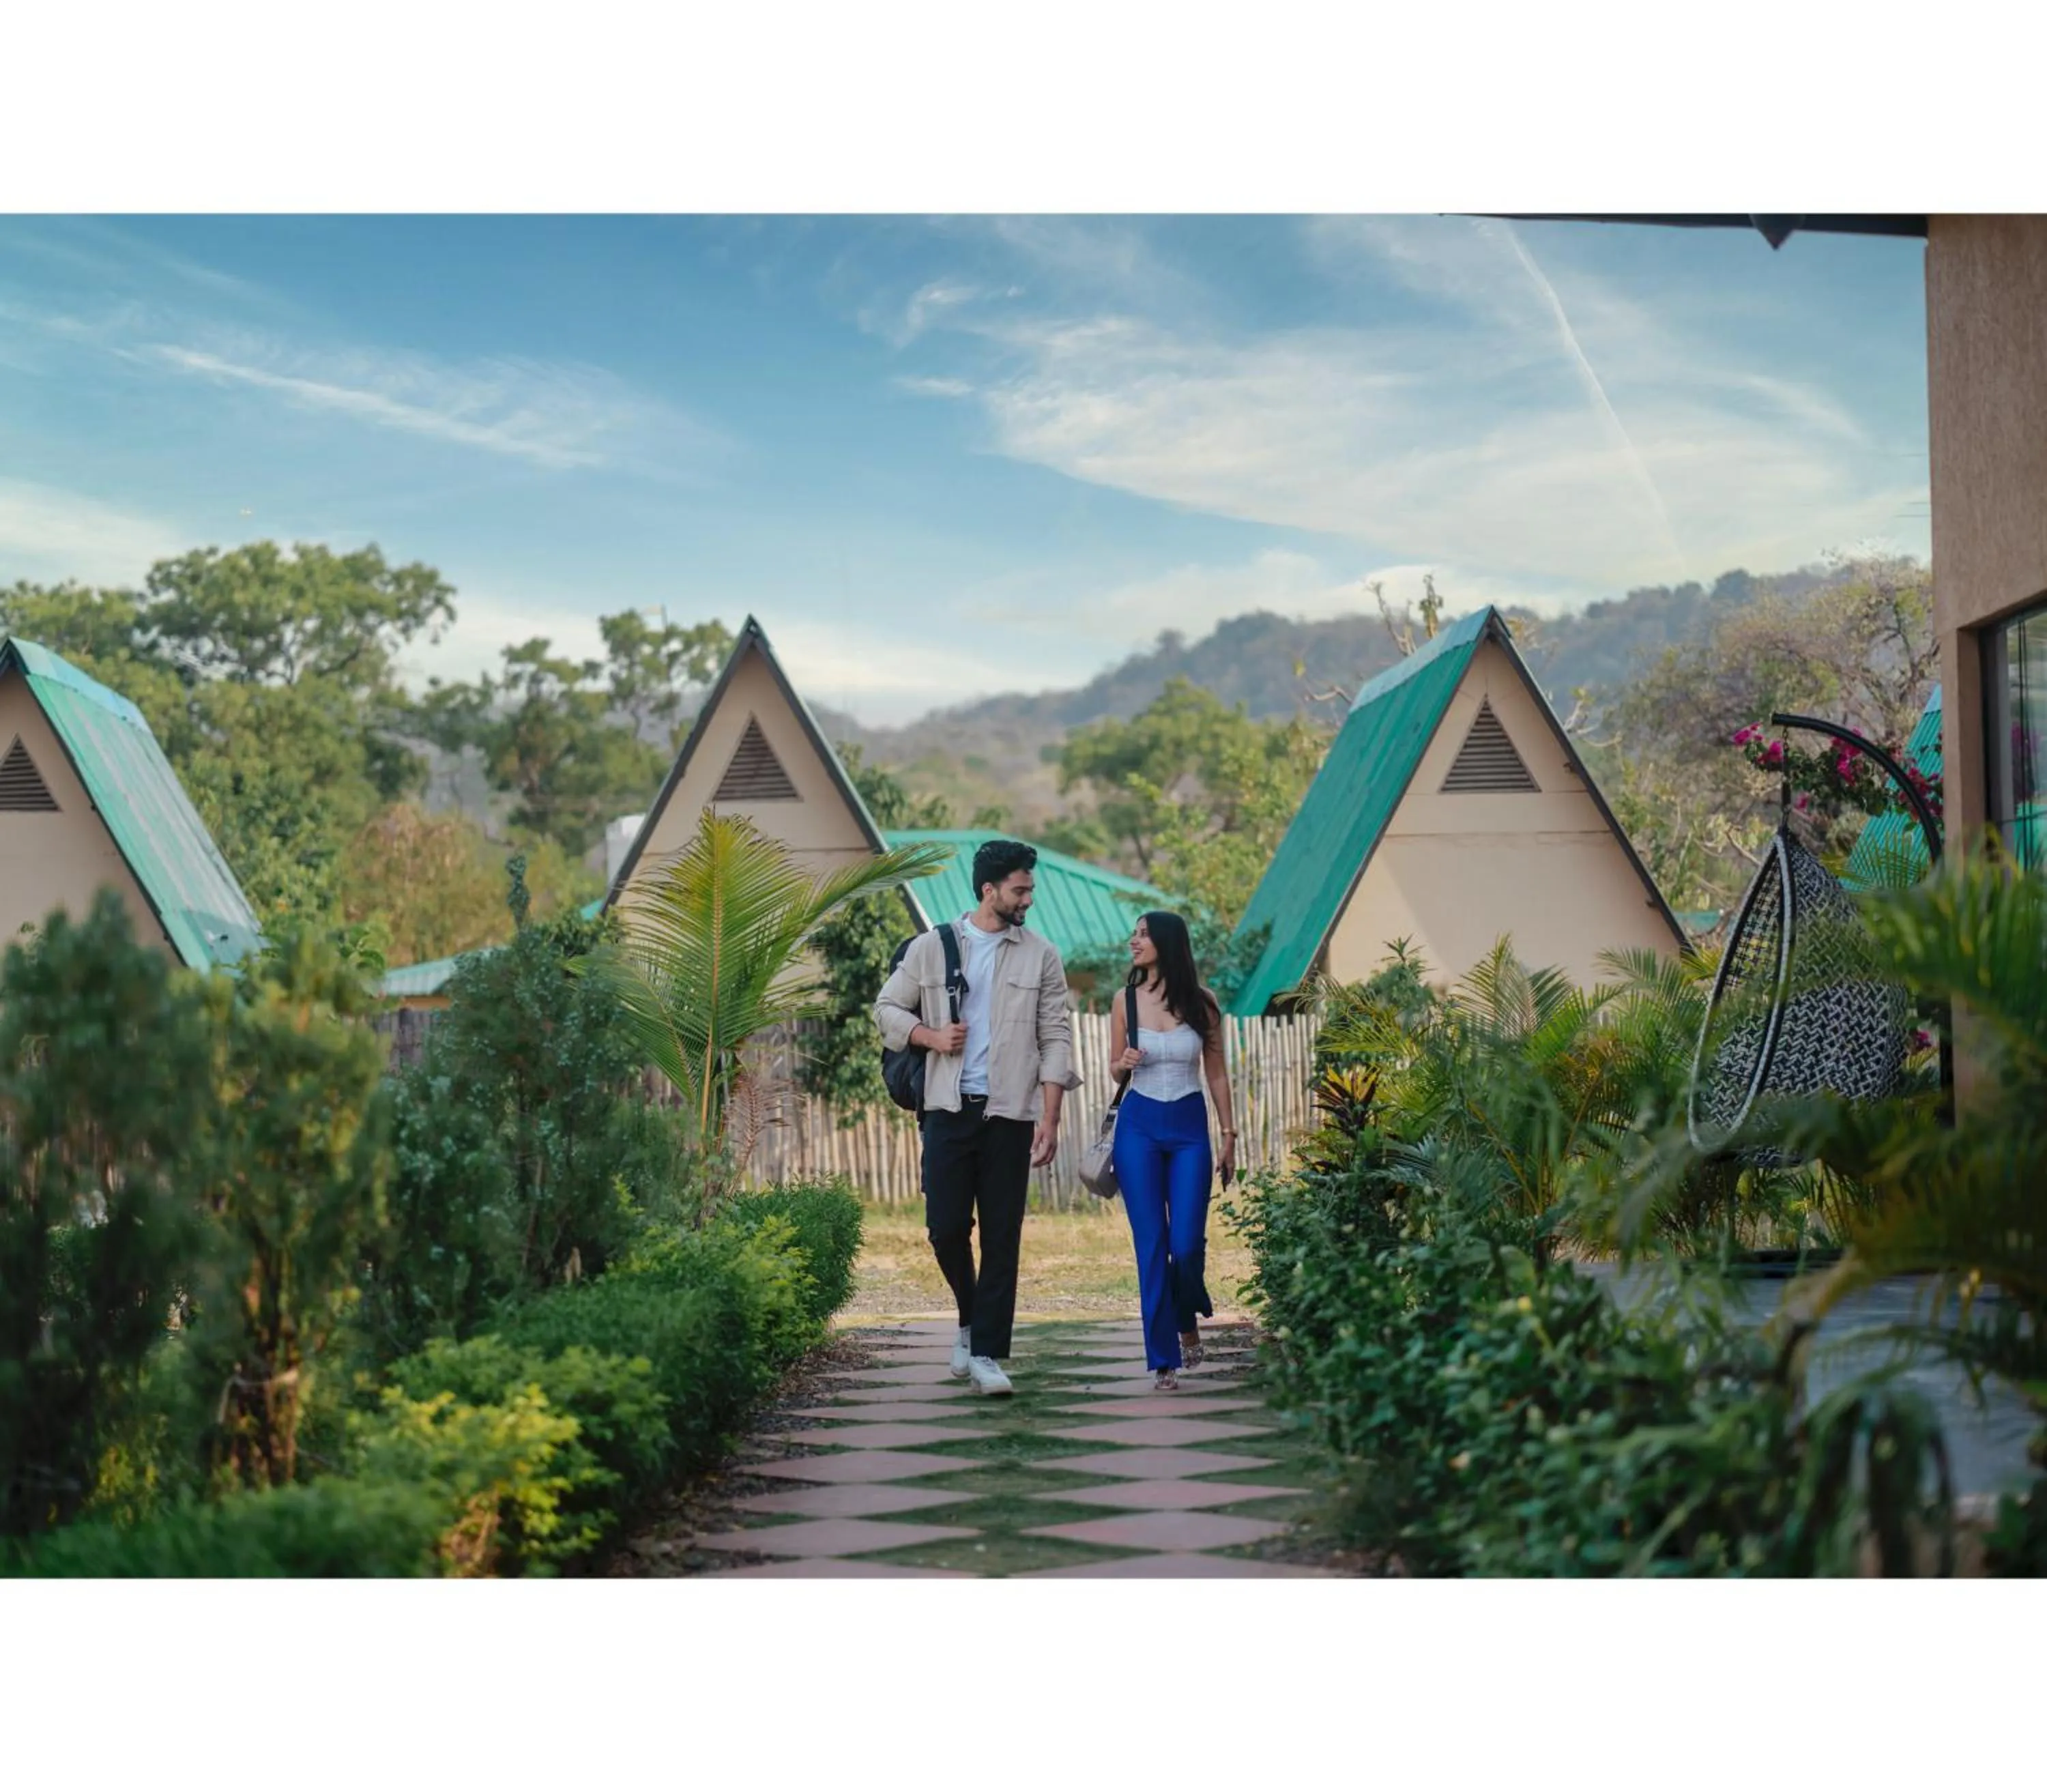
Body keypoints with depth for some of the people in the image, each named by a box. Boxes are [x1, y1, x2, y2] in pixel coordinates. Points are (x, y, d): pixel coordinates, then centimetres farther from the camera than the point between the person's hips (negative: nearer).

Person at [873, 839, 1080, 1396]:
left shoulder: (1041, 956, 5)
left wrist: (1050, 1118, -6)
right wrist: (931, 1037, -7)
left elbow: (1055, 1039, 2)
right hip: (949, 1109, 0)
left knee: (1002, 1236, 0)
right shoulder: (932, 948, 5)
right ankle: (971, 1317, 26)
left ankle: (986, 1354, 5)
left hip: (1011, 1113, 0)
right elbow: (887, 1008, 13)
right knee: (946, 1226, -2)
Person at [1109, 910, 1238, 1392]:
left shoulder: (1201, 1004, 0)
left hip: (1190, 1126, -1)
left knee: (1187, 1243, -6)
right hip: (1139, 1126, 1)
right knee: (1151, 1245, -3)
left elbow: (1217, 1074, 7)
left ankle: (1186, 1320, 26)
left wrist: (1229, 1135, 4)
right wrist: (1124, 1063, -11)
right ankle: (1164, 1361, 3)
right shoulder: (1127, 1001, 3)